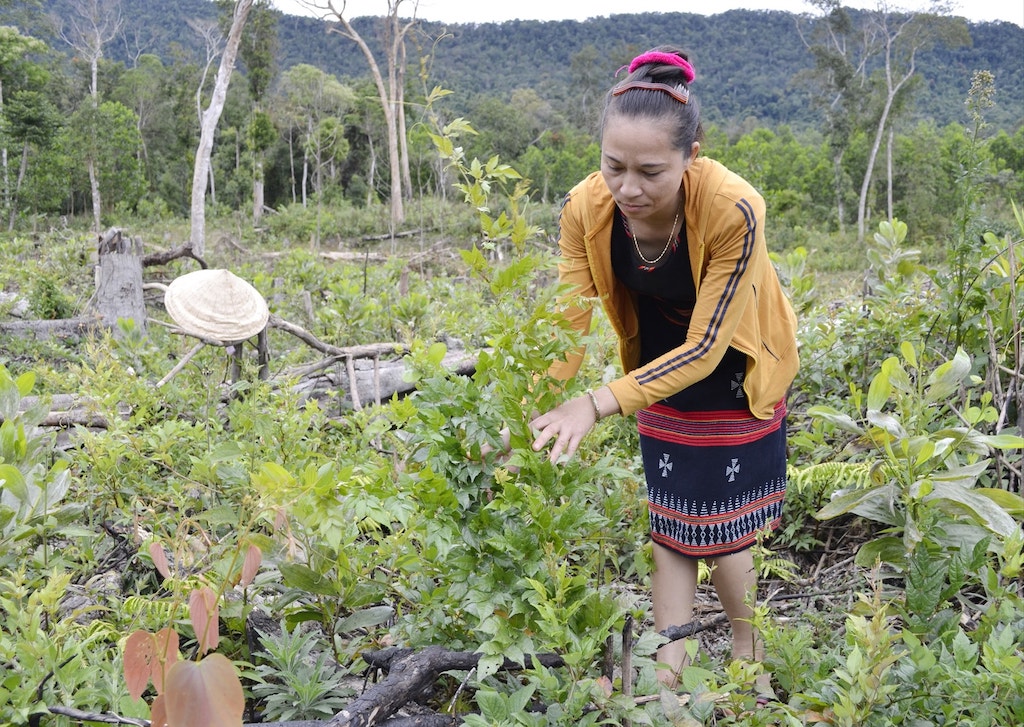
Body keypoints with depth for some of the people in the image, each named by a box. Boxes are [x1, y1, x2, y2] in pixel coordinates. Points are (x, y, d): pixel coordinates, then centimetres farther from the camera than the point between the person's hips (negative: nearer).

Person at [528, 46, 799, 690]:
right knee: (670, 521, 8)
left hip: (733, 371, -3)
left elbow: (706, 346, -33)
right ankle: (669, 676, 19)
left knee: (721, 528, 0)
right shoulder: (587, 209, -26)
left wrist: (597, 406, -43)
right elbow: (567, 326, -20)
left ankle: (750, 668, 24)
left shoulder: (733, 210, -37)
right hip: (659, 366, 3)